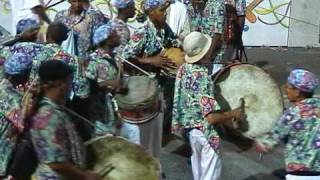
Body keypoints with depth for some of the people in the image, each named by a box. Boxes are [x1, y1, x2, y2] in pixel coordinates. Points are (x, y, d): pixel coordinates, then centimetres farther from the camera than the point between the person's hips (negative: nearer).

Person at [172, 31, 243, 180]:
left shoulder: (183, 69, -6)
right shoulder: (203, 78, -30)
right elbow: (212, 117, -31)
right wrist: (233, 114, -16)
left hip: (190, 126, 8)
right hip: (205, 131, -8)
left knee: (198, 166, 26)